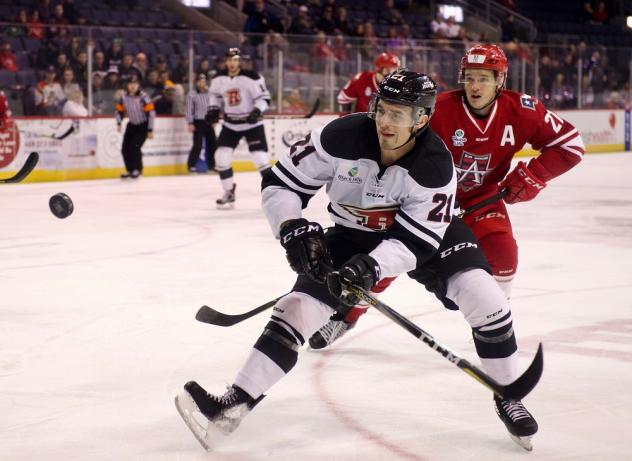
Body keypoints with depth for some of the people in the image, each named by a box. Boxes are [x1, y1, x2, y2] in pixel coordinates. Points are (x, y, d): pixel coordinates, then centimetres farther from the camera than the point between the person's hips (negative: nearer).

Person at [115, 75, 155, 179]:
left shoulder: (143, 97, -22)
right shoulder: (124, 97, -5)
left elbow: (151, 113, -21)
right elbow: (119, 111, 9)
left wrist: (150, 130, -20)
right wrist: (119, 123, -9)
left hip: (143, 125, -6)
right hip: (132, 125, 6)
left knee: (134, 147, -18)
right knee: (125, 149, -1)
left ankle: (137, 169, 0)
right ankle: (129, 170, 16)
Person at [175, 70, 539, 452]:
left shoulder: (436, 165, -29)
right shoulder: (341, 138, -27)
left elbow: (416, 240, -29)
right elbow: (280, 182, -18)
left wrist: (372, 266, -44)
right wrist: (294, 229, -32)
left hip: (427, 231, -1)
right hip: (354, 235, 1)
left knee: (483, 296, -20)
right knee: (299, 307, -12)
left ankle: (508, 396, 0)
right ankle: (238, 402, -8)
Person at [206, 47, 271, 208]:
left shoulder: (251, 78, -18)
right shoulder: (219, 79, -3)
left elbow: (263, 97, -13)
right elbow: (215, 94, 15)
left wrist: (257, 111, -29)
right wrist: (213, 110, 1)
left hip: (252, 123, -4)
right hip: (230, 124, 4)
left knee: (260, 157, -13)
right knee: (221, 157, -4)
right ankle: (229, 192, 11)